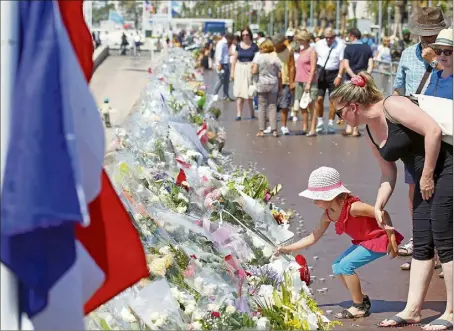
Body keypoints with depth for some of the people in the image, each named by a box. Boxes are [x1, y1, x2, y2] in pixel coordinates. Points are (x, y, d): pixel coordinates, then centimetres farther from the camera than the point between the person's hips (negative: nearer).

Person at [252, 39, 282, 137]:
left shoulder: (258, 57, -6)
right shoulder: (276, 59, 0)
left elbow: (254, 71, -11)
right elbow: (279, 75, 0)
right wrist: (280, 86, 9)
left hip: (261, 84, -2)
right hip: (273, 85, 2)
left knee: (262, 107, 3)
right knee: (272, 106, 6)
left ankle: (261, 130, 2)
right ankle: (274, 130, 2)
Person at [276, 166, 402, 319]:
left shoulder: (352, 207, -29)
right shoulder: (328, 215, -4)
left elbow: (383, 214, -26)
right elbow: (313, 238, 6)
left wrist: (392, 240, -25)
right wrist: (288, 249, 2)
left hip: (379, 239, -9)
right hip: (364, 241, 9)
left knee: (345, 265, -18)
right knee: (337, 267, 6)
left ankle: (360, 307, -5)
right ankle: (362, 300, 16)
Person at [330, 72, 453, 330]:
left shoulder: (393, 106, -16)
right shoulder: (371, 133, 11)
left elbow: (433, 130, -24)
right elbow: (388, 172, 17)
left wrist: (427, 175, -19)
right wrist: (378, 206, 8)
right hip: (425, 181, 9)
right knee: (421, 247, 8)